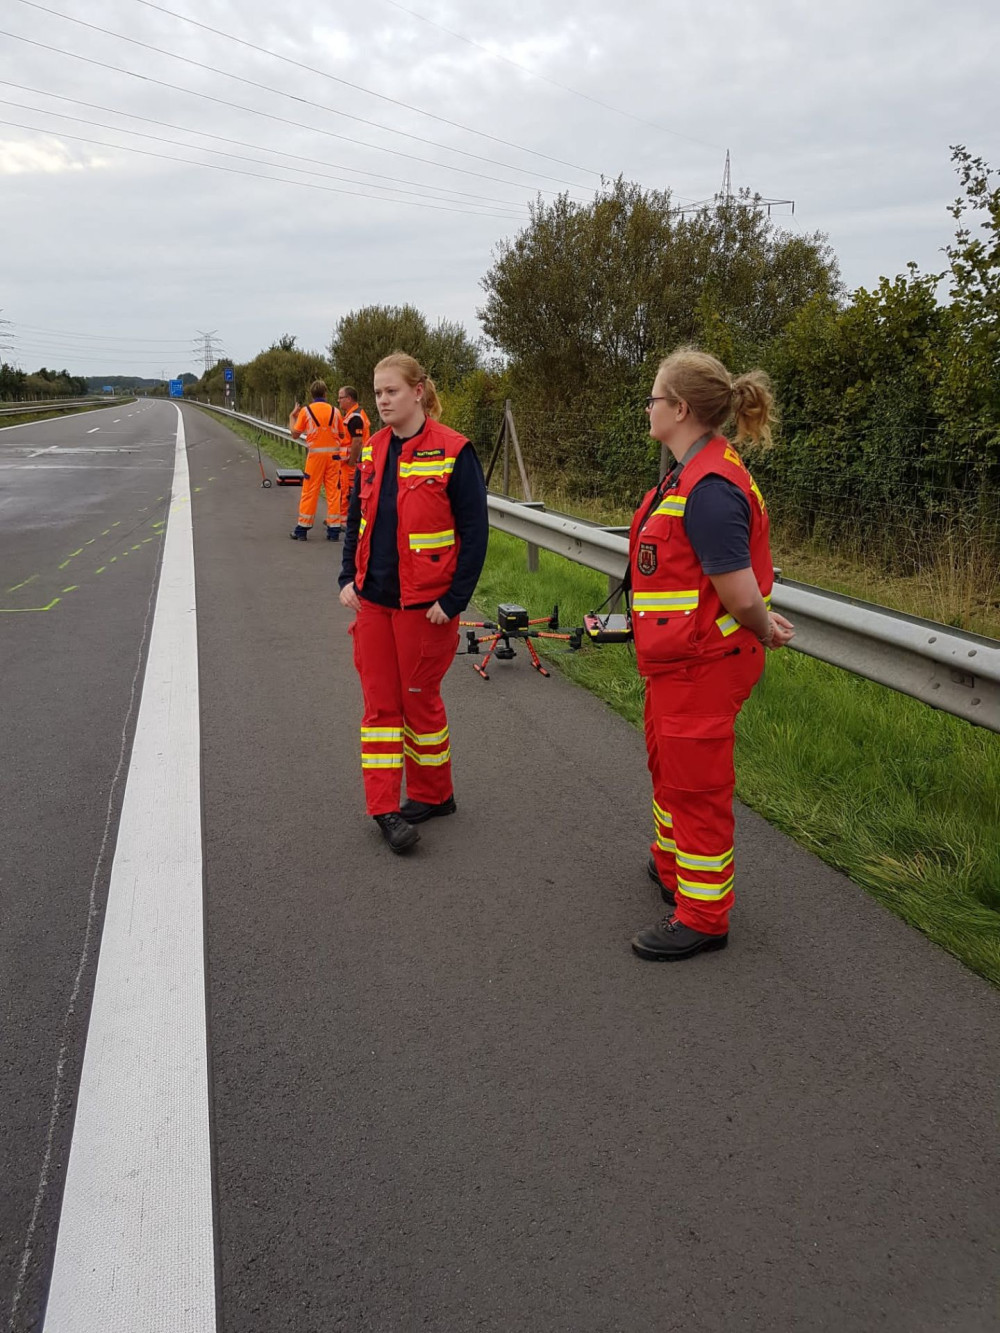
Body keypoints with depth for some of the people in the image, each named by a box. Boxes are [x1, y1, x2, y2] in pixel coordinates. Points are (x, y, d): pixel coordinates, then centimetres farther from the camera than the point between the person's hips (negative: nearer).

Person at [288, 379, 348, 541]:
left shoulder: (306, 410, -1)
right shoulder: (334, 411, 4)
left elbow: (295, 434, 1)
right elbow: (343, 435, 10)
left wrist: (292, 416, 16)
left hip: (315, 454, -1)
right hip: (333, 454, 1)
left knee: (309, 492, 5)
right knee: (333, 491, 4)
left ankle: (302, 529, 10)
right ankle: (334, 530, 4)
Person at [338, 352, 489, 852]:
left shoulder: (453, 452, -12)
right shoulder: (373, 449, 7)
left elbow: (475, 531, -11)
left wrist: (454, 599, -14)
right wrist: (348, 578, 5)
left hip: (425, 603, -6)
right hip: (372, 598, 6)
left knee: (420, 699, 7)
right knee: (379, 701, 6)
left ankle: (432, 794, 27)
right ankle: (384, 808, 14)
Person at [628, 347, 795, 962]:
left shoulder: (708, 489, -27)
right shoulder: (697, 473, 6)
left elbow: (741, 597, -27)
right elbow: (739, 573, 16)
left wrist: (763, 629, -9)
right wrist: (763, 620, 11)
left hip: (703, 666, -10)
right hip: (679, 660, 11)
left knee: (695, 786, 3)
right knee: (668, 765, 26)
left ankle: (703, 917, 20)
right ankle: (671, 865, 48)